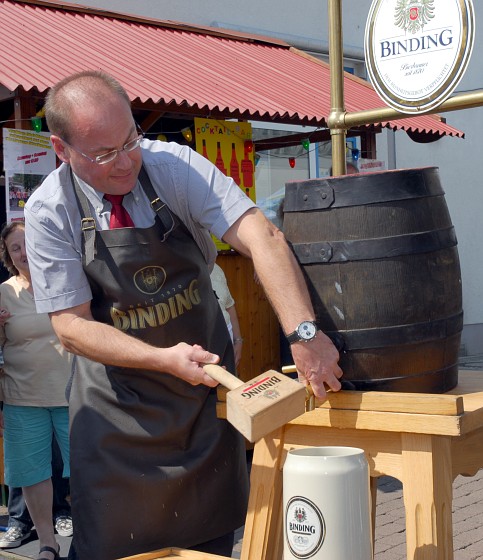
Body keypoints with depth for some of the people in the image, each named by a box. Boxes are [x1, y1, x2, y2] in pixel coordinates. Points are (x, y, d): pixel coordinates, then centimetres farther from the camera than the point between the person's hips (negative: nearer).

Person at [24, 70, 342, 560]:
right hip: (117, 405, -1)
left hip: (205, 384, 1)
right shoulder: (49, 212, -14)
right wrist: (164, 359, -27)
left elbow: (262, 239, -26)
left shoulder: (176, 167, -15)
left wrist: (304, 333, -41)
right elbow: (71, 324, -13)